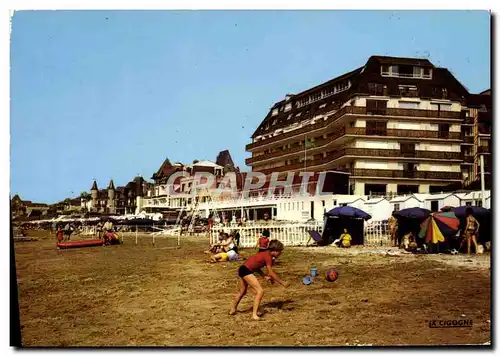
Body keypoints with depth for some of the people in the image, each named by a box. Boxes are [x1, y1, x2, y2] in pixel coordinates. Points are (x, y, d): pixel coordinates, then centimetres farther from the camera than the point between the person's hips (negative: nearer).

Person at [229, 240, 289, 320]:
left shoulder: (265, 253, 11)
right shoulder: (268, 256, -16)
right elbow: (271, 273, -15)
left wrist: (265, 277, 12)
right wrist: (282, 283, -9)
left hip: (242, 269, 10)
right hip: (247, 271, -10)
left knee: (242, 292, 28)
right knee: (260, 291, -9)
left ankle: (233, 310, 45)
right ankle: (254, 314, -6)